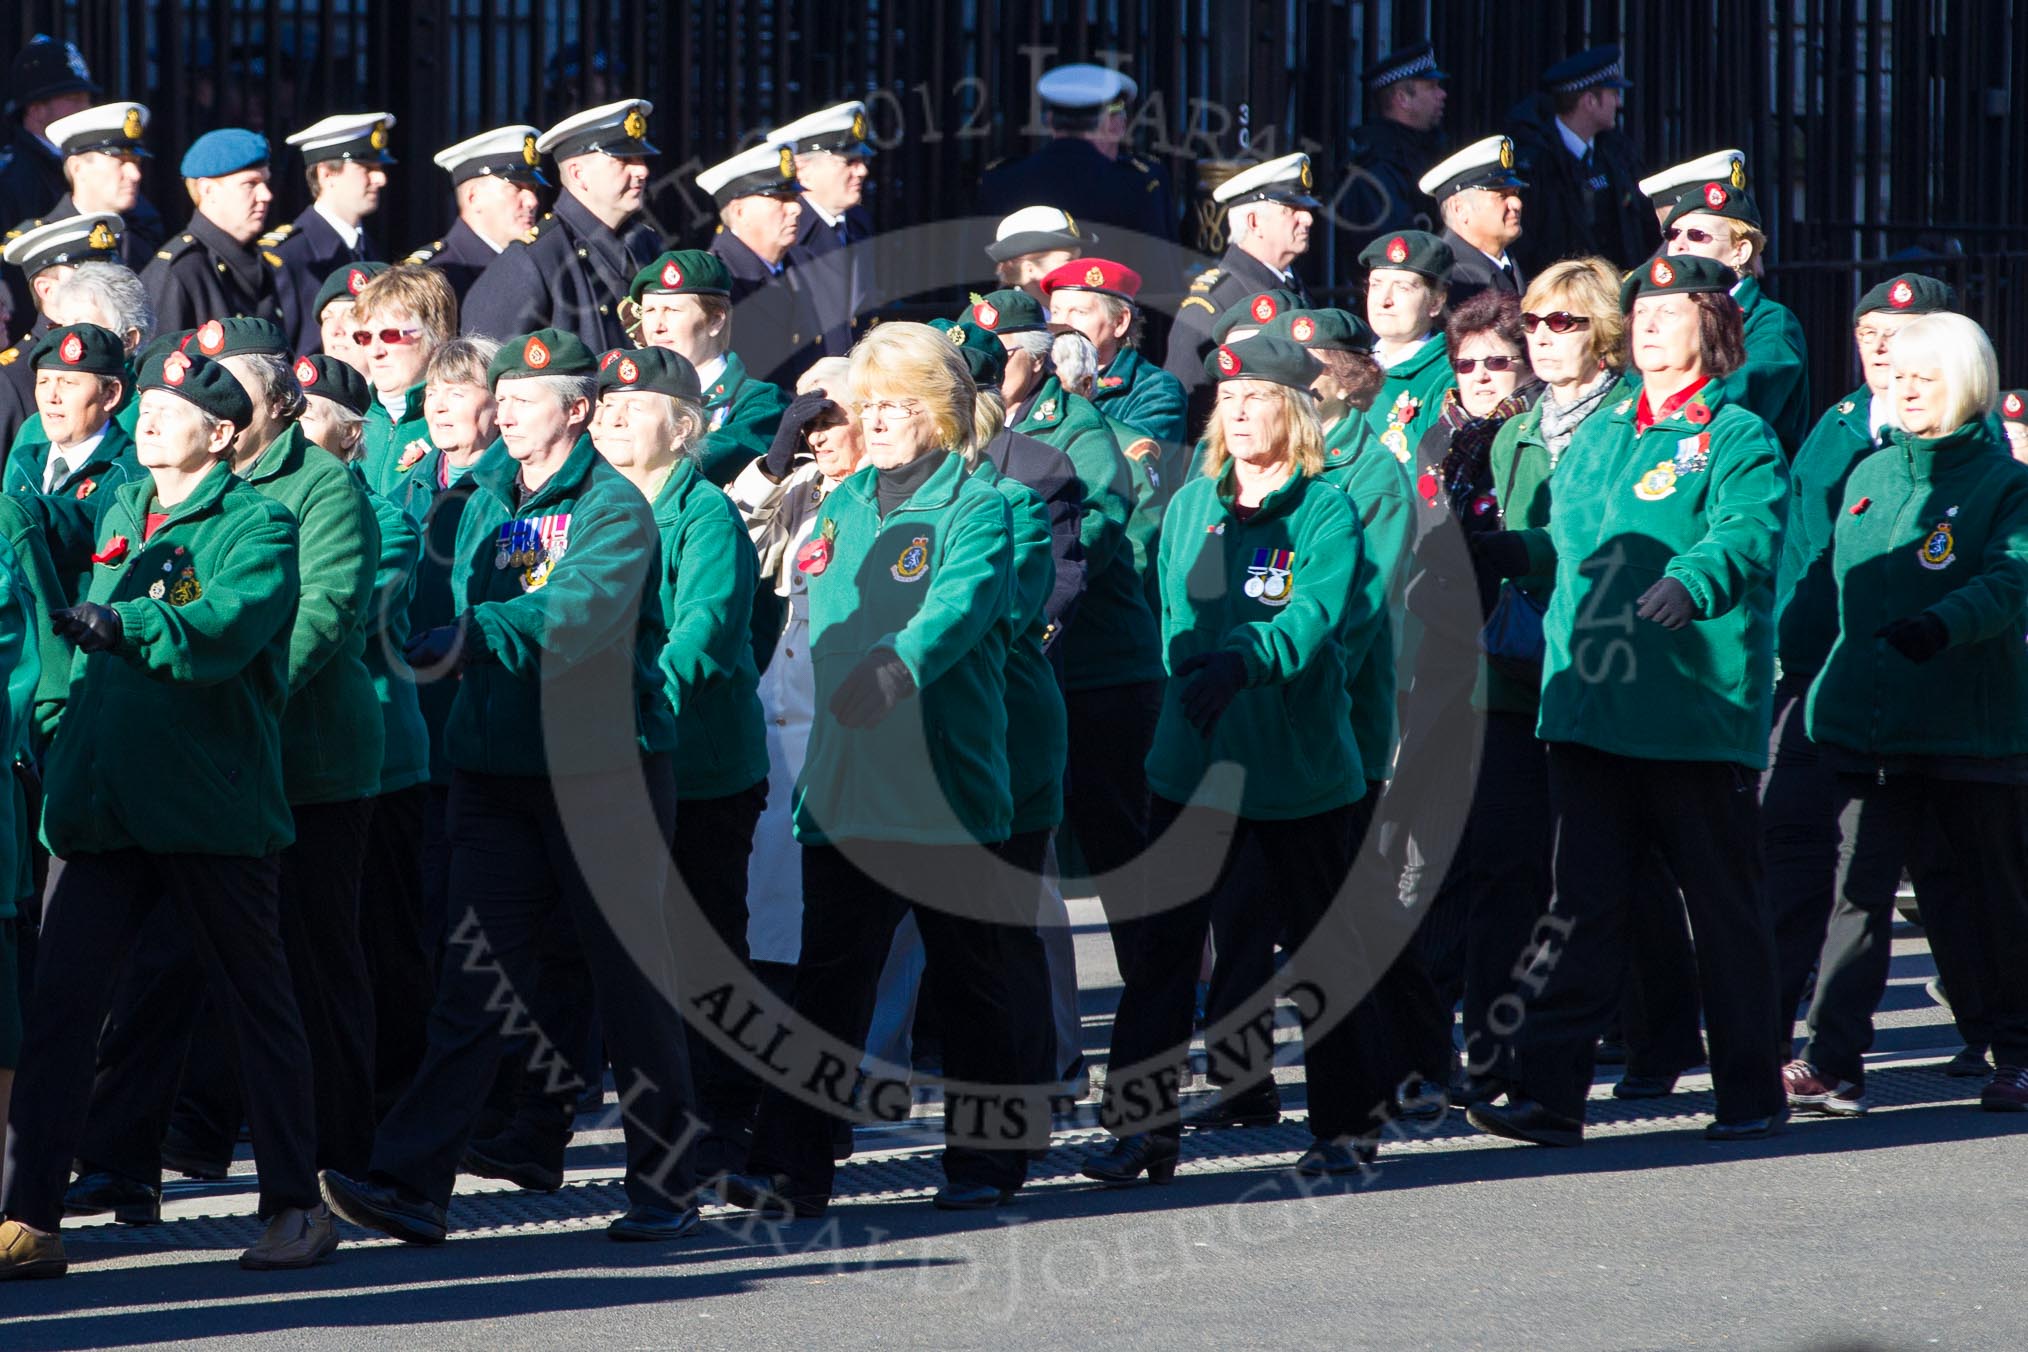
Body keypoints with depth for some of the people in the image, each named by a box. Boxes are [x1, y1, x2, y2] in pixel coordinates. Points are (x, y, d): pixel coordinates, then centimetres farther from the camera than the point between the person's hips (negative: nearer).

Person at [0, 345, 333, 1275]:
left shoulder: (258, 525, -5)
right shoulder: (119, 513, 15)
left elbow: (224, 629, -22)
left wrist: (123, 625, -32)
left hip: (212, 806, -5)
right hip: (104, 804, 6)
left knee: (257, 1007, 6)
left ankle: (295, 1207, 17)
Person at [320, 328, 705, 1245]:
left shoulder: (614, 507, -8)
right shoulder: (485, 498, 13)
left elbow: (579, 608, -23)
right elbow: (465, 607, 21)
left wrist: (473, 637, -31)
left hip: (603, 765, -5)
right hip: (497, 760, 5)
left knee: (630, 979, 3)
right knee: (477, 978, -3)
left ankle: (667, 1184, 15)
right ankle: (414, 1182, -11)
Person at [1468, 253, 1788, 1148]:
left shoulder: (1736, 436, -4)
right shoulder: (1598, 435, 16)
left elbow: (1748, 535, -21)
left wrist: (1690, 581, -40)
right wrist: (1562, 657, 17)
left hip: (1698, 708, -5)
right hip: (1590, 706, 5)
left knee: (1724, 905, 3)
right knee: (1583, 899, 0)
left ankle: (1751, 1095, 13)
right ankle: (1548, 1091, -3)